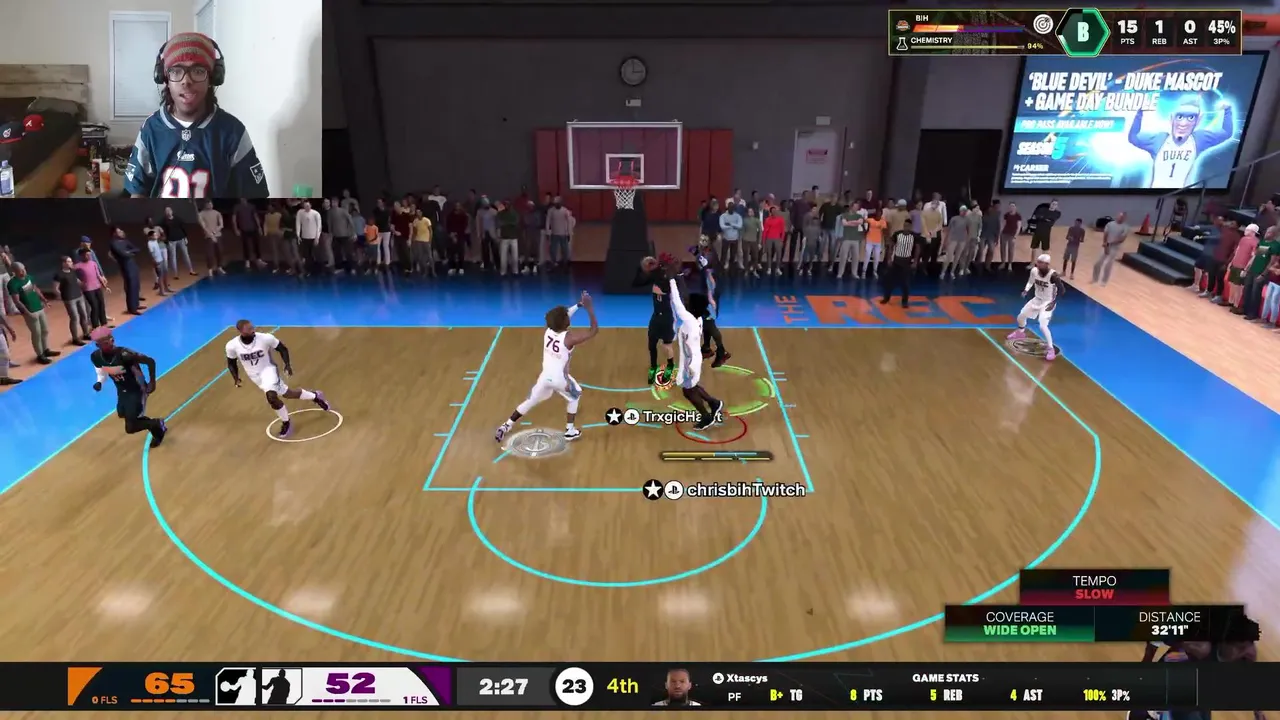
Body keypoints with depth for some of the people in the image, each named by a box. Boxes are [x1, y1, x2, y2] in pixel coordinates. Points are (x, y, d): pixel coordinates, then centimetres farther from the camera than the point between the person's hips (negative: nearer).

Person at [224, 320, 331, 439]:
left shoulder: (265, 338, -24)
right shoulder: (232, 346, -18)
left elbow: (282, 349, -7)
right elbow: (231, 363, 2)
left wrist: (288, 364, -16)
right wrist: (236, 378, -10)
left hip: (268, 369, -3)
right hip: (255, 375, 4)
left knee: (271, 397, -25)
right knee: (286, 394, 12)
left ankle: (286, 423, 2)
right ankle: (315, 396, 38)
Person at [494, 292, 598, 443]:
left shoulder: (547, 330, -8)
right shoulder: (570, 337, -25)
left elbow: (561, 318, 14)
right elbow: (594, 330, -19)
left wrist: (578, 305, 14)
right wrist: (590, 309, -18)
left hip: (546, 376, 5)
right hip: (560, 378, -5)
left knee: (530, 401, 20)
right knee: (575, 397, 25)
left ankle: (505, 426, 22)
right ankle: (570, 431, 28)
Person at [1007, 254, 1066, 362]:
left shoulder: (1053, 275, -29)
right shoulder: (1034, 270, -11)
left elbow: (1062, 290, -22)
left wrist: (1054, 302, -26)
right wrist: (1025, 290, -5)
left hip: (1048, 302, -7)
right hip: (1037, 299, 7)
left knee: (1043, 325, -22)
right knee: (1021, 316, 17)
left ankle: (1050, 349, -7)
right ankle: (1020, 332, 50)